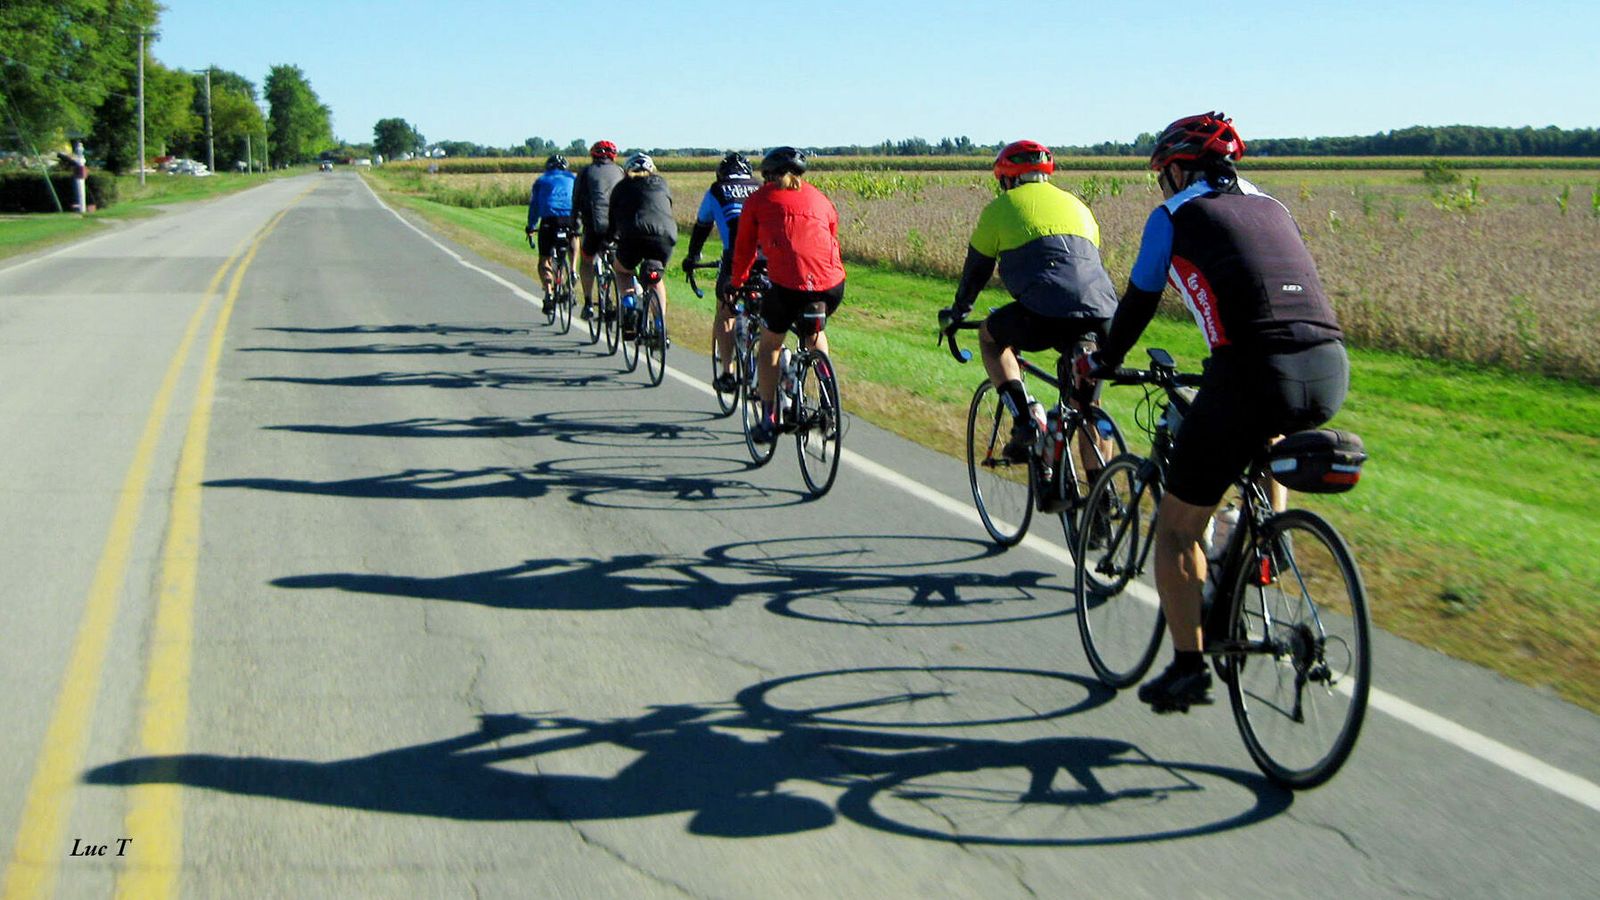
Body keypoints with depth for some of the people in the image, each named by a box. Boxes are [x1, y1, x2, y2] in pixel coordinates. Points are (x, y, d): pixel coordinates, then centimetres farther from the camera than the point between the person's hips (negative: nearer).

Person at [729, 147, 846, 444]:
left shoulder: (760, 198, 17)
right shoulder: (819, 198, 26)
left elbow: (744, 247, 23)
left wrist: (736, 282, 37)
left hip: (787, 286, -3)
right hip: (833, 286, 4)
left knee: (769, 346, 19)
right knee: (815, 334, 34)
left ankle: (768, 420, 17)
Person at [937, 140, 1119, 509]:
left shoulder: (1000, 208, 16)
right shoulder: (1076, 205, 30)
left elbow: (976, 269, 23)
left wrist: (956, 313, 40)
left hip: (1044, 314, -5)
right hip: (1101, 316, 5)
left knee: (990, 336, 25)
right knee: (1087, 406, 21)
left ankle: (1026, 419, 10)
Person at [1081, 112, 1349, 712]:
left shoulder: (1174, 215, 11)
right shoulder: (1271, 208, 26)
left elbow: (1138, 303, 20)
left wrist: (1101, 363, 38)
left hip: (1254, 375, -6)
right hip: (1331, 375, 6)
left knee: (1176, 528, 12)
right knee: (1265, 430, 42)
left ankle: (1188, 670, 12)